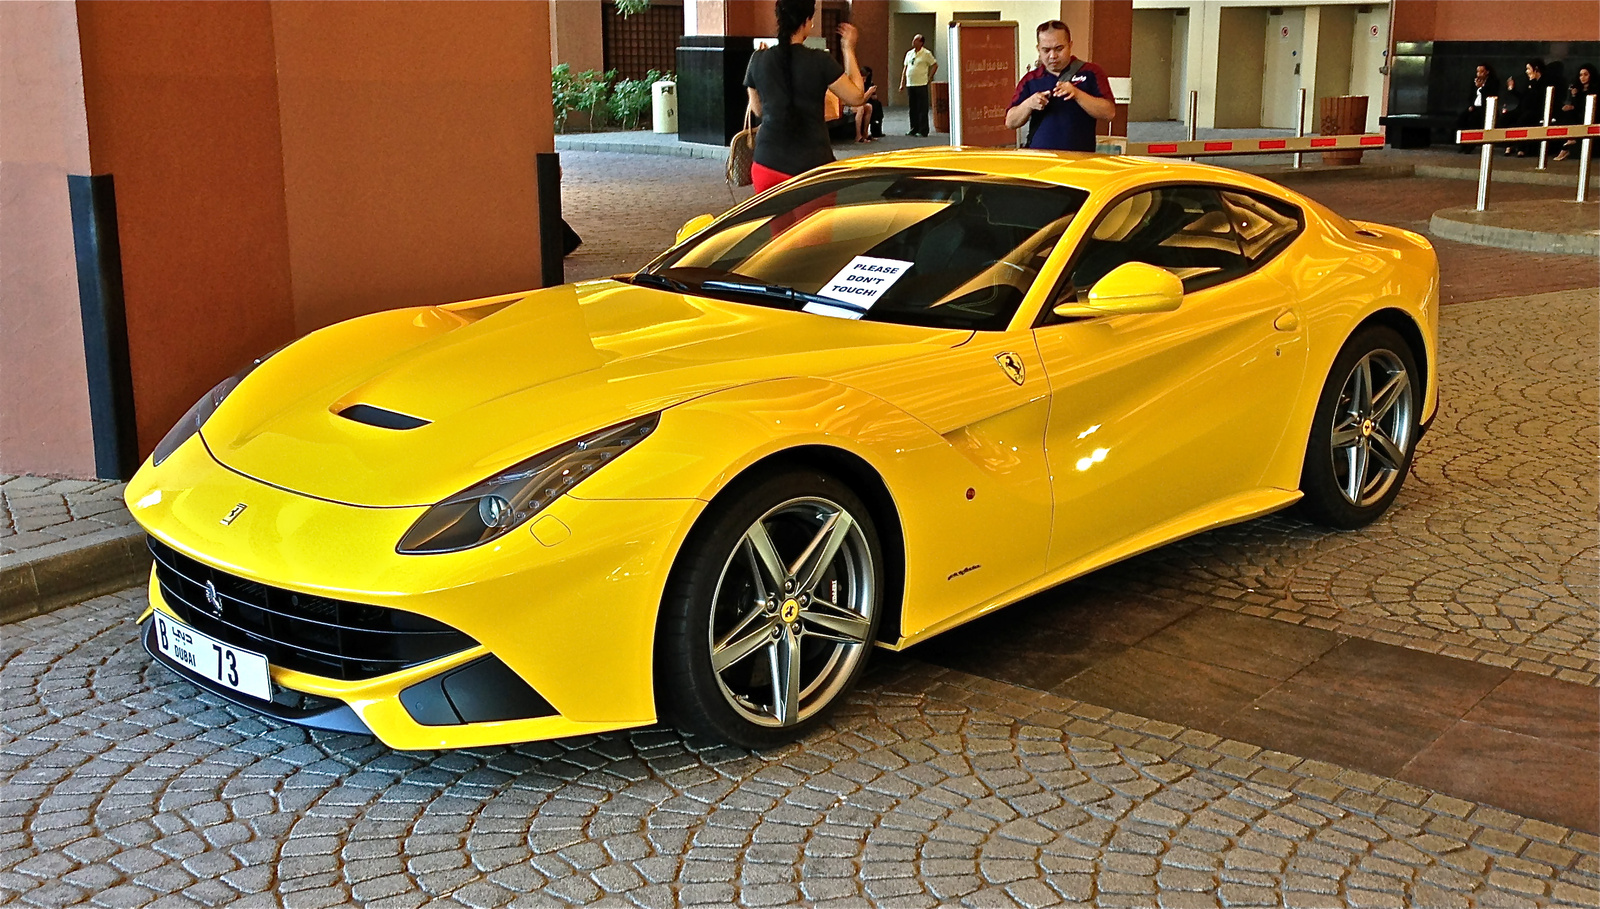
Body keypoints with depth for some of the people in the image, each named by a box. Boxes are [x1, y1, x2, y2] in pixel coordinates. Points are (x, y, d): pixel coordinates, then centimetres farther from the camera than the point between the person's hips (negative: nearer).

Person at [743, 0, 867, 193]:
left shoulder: (758, 60, 0)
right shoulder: (820, 61, -10)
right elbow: (856, 96, 0)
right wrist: (849, 50, 7)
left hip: (768, 163, 3)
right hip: (812, 165, -3)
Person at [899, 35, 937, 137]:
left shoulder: (926, 54, -4)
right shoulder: (909, 53, 14)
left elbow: (935, 65, -1)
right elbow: (905, 68, 18)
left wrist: (929, 78, -5)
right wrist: (902, 83, 14)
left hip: (921, 84, -6)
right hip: (910, 85, 6)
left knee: (922, 109, -4)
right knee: (913, 109, 10)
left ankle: (923, 131, -1)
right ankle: (914, 129, 18)